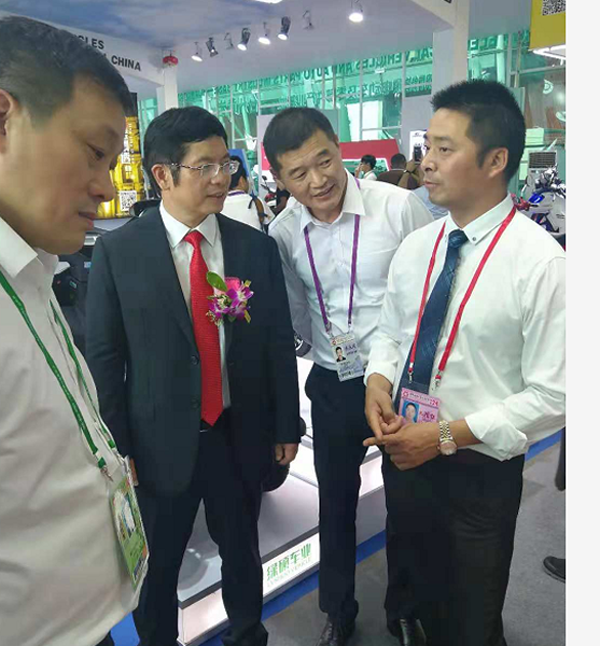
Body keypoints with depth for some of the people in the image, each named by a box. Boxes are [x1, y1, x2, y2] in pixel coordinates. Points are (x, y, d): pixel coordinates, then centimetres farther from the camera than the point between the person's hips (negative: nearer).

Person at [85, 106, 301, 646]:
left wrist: (287, 427, 4)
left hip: (242, 436, 2)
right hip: (160, 441, -1)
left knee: (242, 550, 22)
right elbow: (104, 356, -5)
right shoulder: (117, 252, -9)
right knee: (156, 565, 17)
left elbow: (279, 343, 1)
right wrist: (117, 449, -5)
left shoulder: (258, 247, -3)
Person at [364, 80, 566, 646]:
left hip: (480, 471, -5)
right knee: (421, 595, 28)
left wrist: (448, 435, -21)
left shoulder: (540, 261, -20)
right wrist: (378, 380, -10)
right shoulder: (415, 248, -2)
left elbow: (552, 396, -18)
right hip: (404, 454, 5)